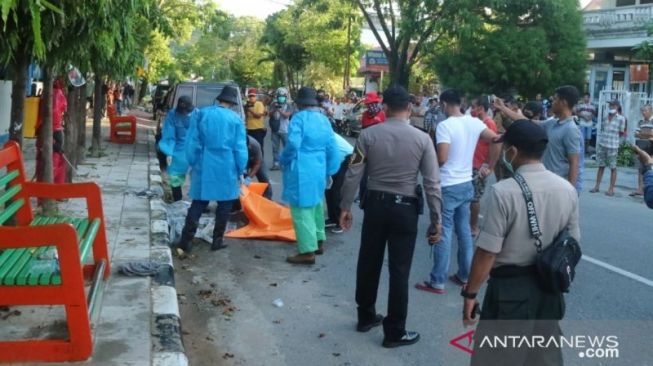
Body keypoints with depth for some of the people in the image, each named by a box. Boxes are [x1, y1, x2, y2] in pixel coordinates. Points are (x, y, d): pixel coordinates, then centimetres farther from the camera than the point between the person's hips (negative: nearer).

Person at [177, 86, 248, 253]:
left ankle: (186, 240, 6)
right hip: (226, 167, -2)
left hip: (204, 165, 3)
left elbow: (192, 141, 4)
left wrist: (193, 163, 14)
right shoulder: (235, 119, -4)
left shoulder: (202, 113, 2)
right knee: (224, 204, 11)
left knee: (198, 203, 10)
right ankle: (217, 240, 14)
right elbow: (240, 148, -3)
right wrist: (240, 171, 6)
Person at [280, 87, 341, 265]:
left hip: (301, 170, -8)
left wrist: (283, 160, -5)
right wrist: (329, 170, 19)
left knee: (302, 210, -3)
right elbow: (332, 148, 10)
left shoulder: (299, 118, -12)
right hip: (319, 169, 8)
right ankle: (319, 241, 35)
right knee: (316, 205, 22)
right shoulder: (324, 120, 8)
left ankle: (308, 251, -3)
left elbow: (293, 144, -23)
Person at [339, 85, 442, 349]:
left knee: (368, 263, 17)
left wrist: (345, 207, 6)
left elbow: (353, 175, -5)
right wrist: (436, 221, -2)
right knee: (399, 270, 6)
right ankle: (394, 332, 15)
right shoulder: (422, 139, -7)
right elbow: (432, 183, -8)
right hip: (405, 208, -2)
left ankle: (366, 317, 35)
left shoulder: (368, 135, -5)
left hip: (375, 203, 2)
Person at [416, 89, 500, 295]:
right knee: (464, 231, 16)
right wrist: (489, 168, 6)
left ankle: (437, 282, 5)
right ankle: (464, 276, 25)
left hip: (448, 186, -6)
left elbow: (442, 159, -22)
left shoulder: (445, 125, -16)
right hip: (466, 184, 7)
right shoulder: (474, 122, 3)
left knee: (443, 234, -1)